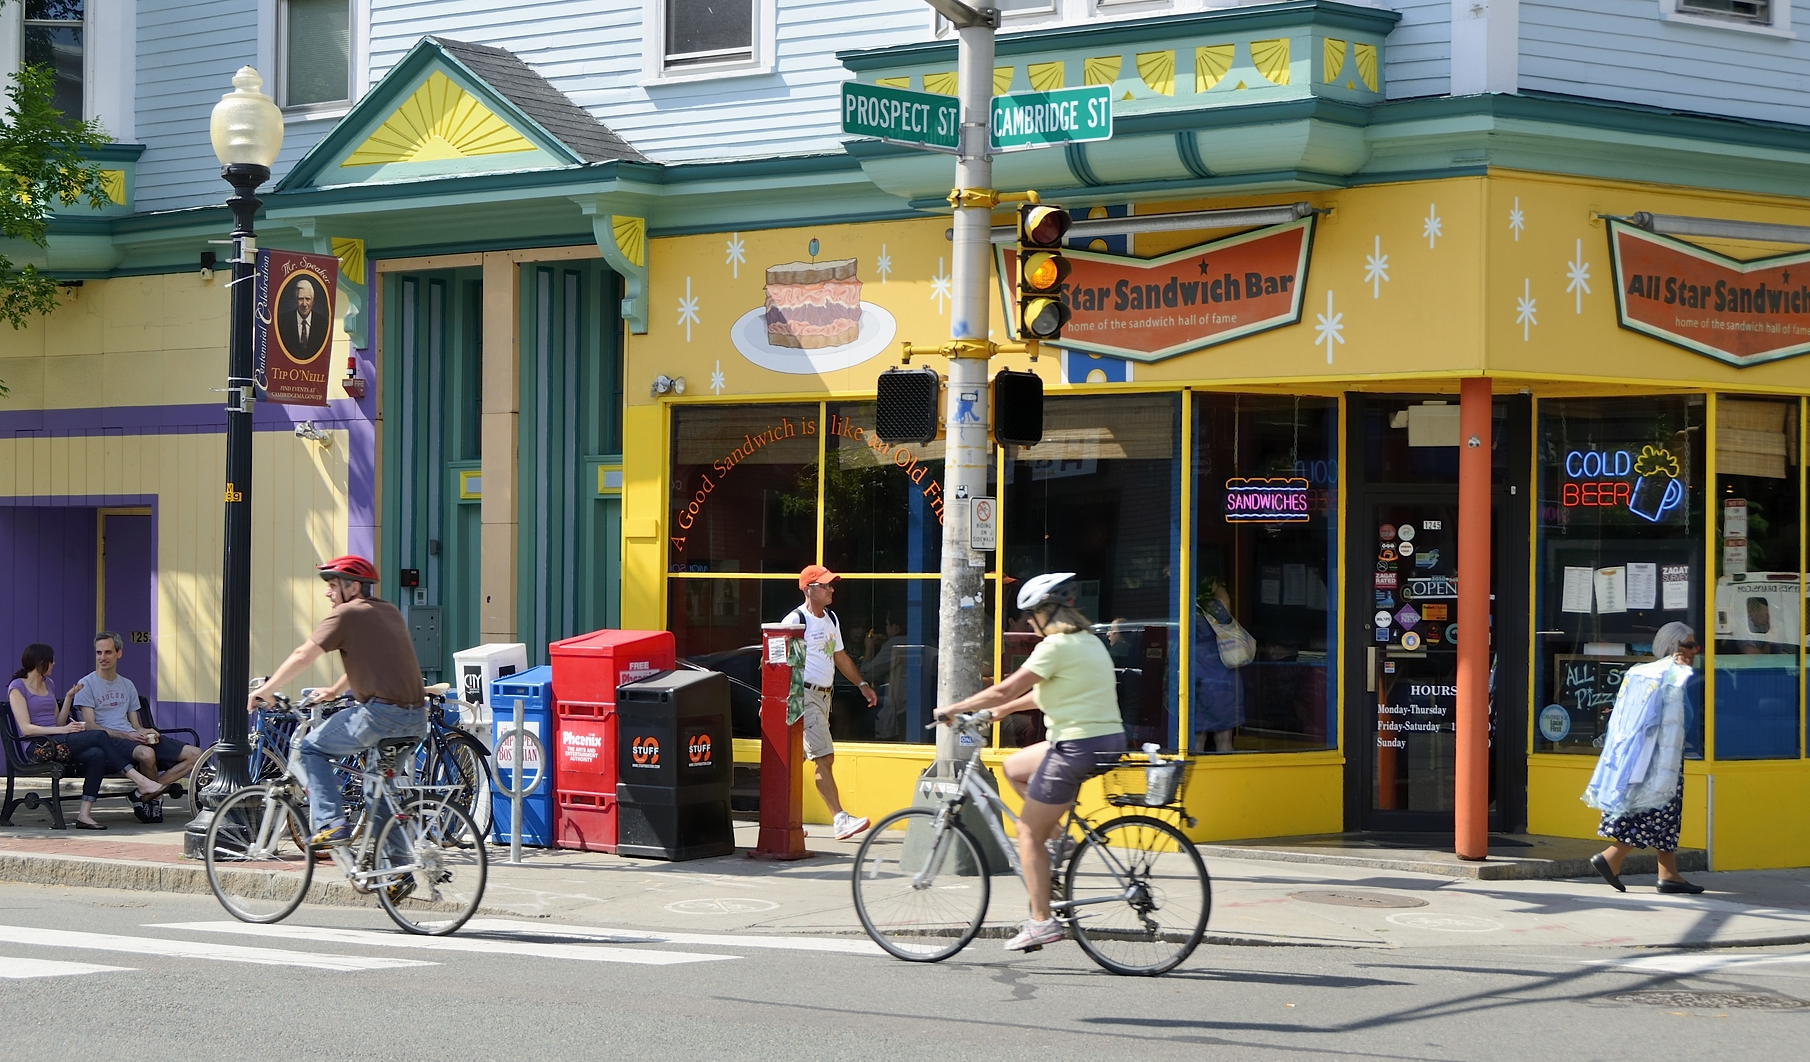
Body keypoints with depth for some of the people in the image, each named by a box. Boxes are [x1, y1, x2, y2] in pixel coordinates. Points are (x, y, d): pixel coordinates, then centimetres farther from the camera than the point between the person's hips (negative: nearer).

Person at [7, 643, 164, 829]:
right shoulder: (17, 687, -1)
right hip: (37, 748, -7)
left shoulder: (48, 684, 22)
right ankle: (141, 782, -22)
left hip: (56, 744, 7)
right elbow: (26, 728, -12)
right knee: (99, 736, -22)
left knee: (96, 755, -25)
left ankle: (84, 814, -31)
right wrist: (63, 730, -19)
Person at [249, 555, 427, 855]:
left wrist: (265, 689, 6)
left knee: (312, 748, 9)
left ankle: (331, 825, -3)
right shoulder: (390, 612, 21)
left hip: (381, 713, -8)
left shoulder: (347, 614, -3)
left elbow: (303, 656, -5)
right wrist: (333, 691, 44)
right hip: (416, 721, 8)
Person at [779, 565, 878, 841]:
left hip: (824, 694, 9)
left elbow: (839, 656, 26)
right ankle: (840, 819, -16)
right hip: (804, 695, -9)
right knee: (824, 758, -13)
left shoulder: (831, 619, 15)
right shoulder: (796, 621, -12)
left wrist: (862, 684, 21)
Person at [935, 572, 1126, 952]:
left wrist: (954, 709, -3)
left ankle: (1042, 921, -3)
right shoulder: (1089, 641, 16)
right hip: (1108, 739, 9)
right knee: (1014, 767, 25)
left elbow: (1007, 689, -13)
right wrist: (1000, 710, 29)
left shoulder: (1057, 645, -13)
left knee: (1029, 833, -1)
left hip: (1078, 745, -9)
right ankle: (1058, 835, 18)